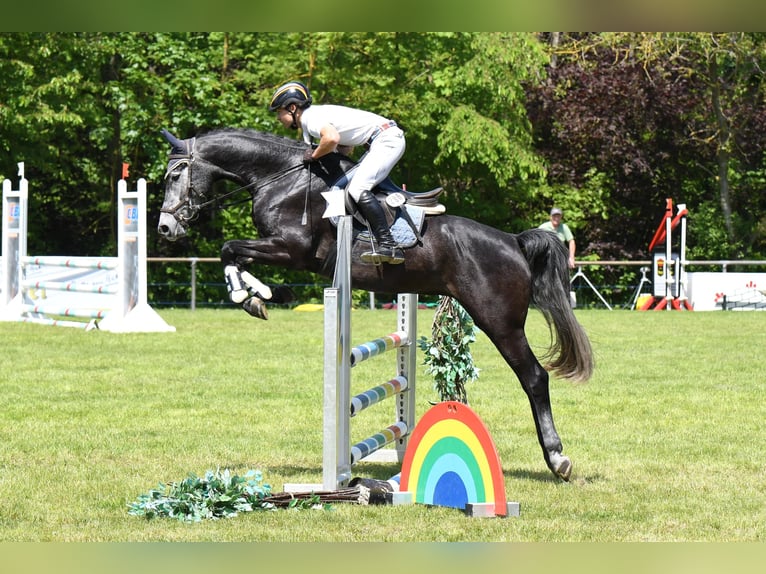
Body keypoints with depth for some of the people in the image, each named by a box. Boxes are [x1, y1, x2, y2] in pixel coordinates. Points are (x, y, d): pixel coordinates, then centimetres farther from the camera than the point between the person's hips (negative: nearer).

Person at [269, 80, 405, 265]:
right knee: (354, 187, 16)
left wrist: (314, 155, -15)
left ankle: (389, 246, -26)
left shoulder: (310, 117, -13)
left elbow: (332, 138, -33)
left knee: (358, 189, -20)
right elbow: (345, 145, 24)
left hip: (386, 138, -11)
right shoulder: (307, 126, 18)